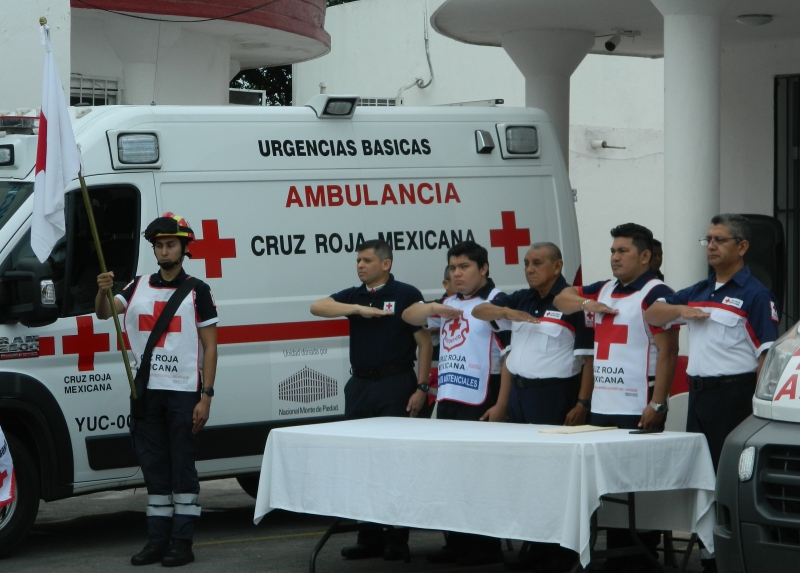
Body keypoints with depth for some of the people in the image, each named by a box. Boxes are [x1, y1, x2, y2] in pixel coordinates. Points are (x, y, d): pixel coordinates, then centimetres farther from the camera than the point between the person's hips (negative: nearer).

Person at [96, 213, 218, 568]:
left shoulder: (197, 291, -1)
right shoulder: (138, 288, 10)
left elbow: (210, 346, -3)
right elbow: (105, 313, -2)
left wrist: (206, 396, -10)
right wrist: (103, 291, -25)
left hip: (184, 392, -4)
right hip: (146, 392, 4)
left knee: (183, 468, -2)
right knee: (154, 468, 8)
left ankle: (182, 544, 0)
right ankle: (158, 541, 13)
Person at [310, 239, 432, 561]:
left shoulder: (406, 295, -2)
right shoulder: (353, 296, 11)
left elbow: (424, 343, -4)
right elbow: (318, 307, -7)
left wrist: (421, 387, -12)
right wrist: (358, 309, -19)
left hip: (396, 385, -5)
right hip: (360, 386, 5)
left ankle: (397, 540, 5)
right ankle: (369, 538, 15)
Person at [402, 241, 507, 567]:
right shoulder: (449, 304, 16)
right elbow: (410, 317, 18)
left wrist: (501, 405, -20)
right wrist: (434, 308, -3)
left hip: (480, 404, -8)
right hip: (447, 401, 8)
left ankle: (487, 547, 4)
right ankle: (457, 542, 18)